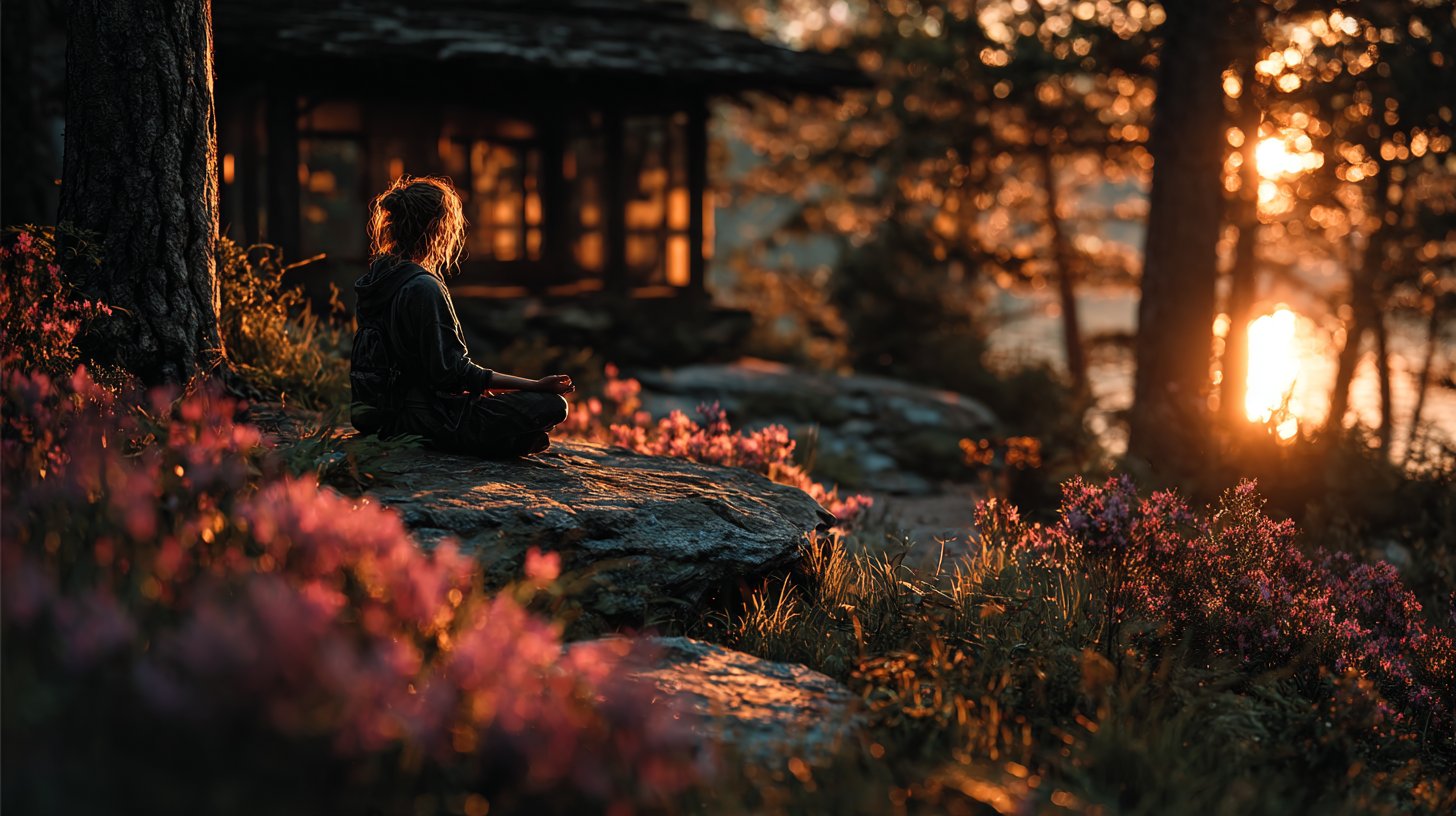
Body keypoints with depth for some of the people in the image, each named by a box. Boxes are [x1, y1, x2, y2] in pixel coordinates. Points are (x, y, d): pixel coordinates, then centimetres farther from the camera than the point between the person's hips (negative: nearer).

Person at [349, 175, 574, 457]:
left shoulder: (374, 279, 7)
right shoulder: (424, 288, -21)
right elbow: (452, 372, -21)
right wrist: (535, 386, -16)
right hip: (423, 420, -9)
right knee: (553, 405, -10)